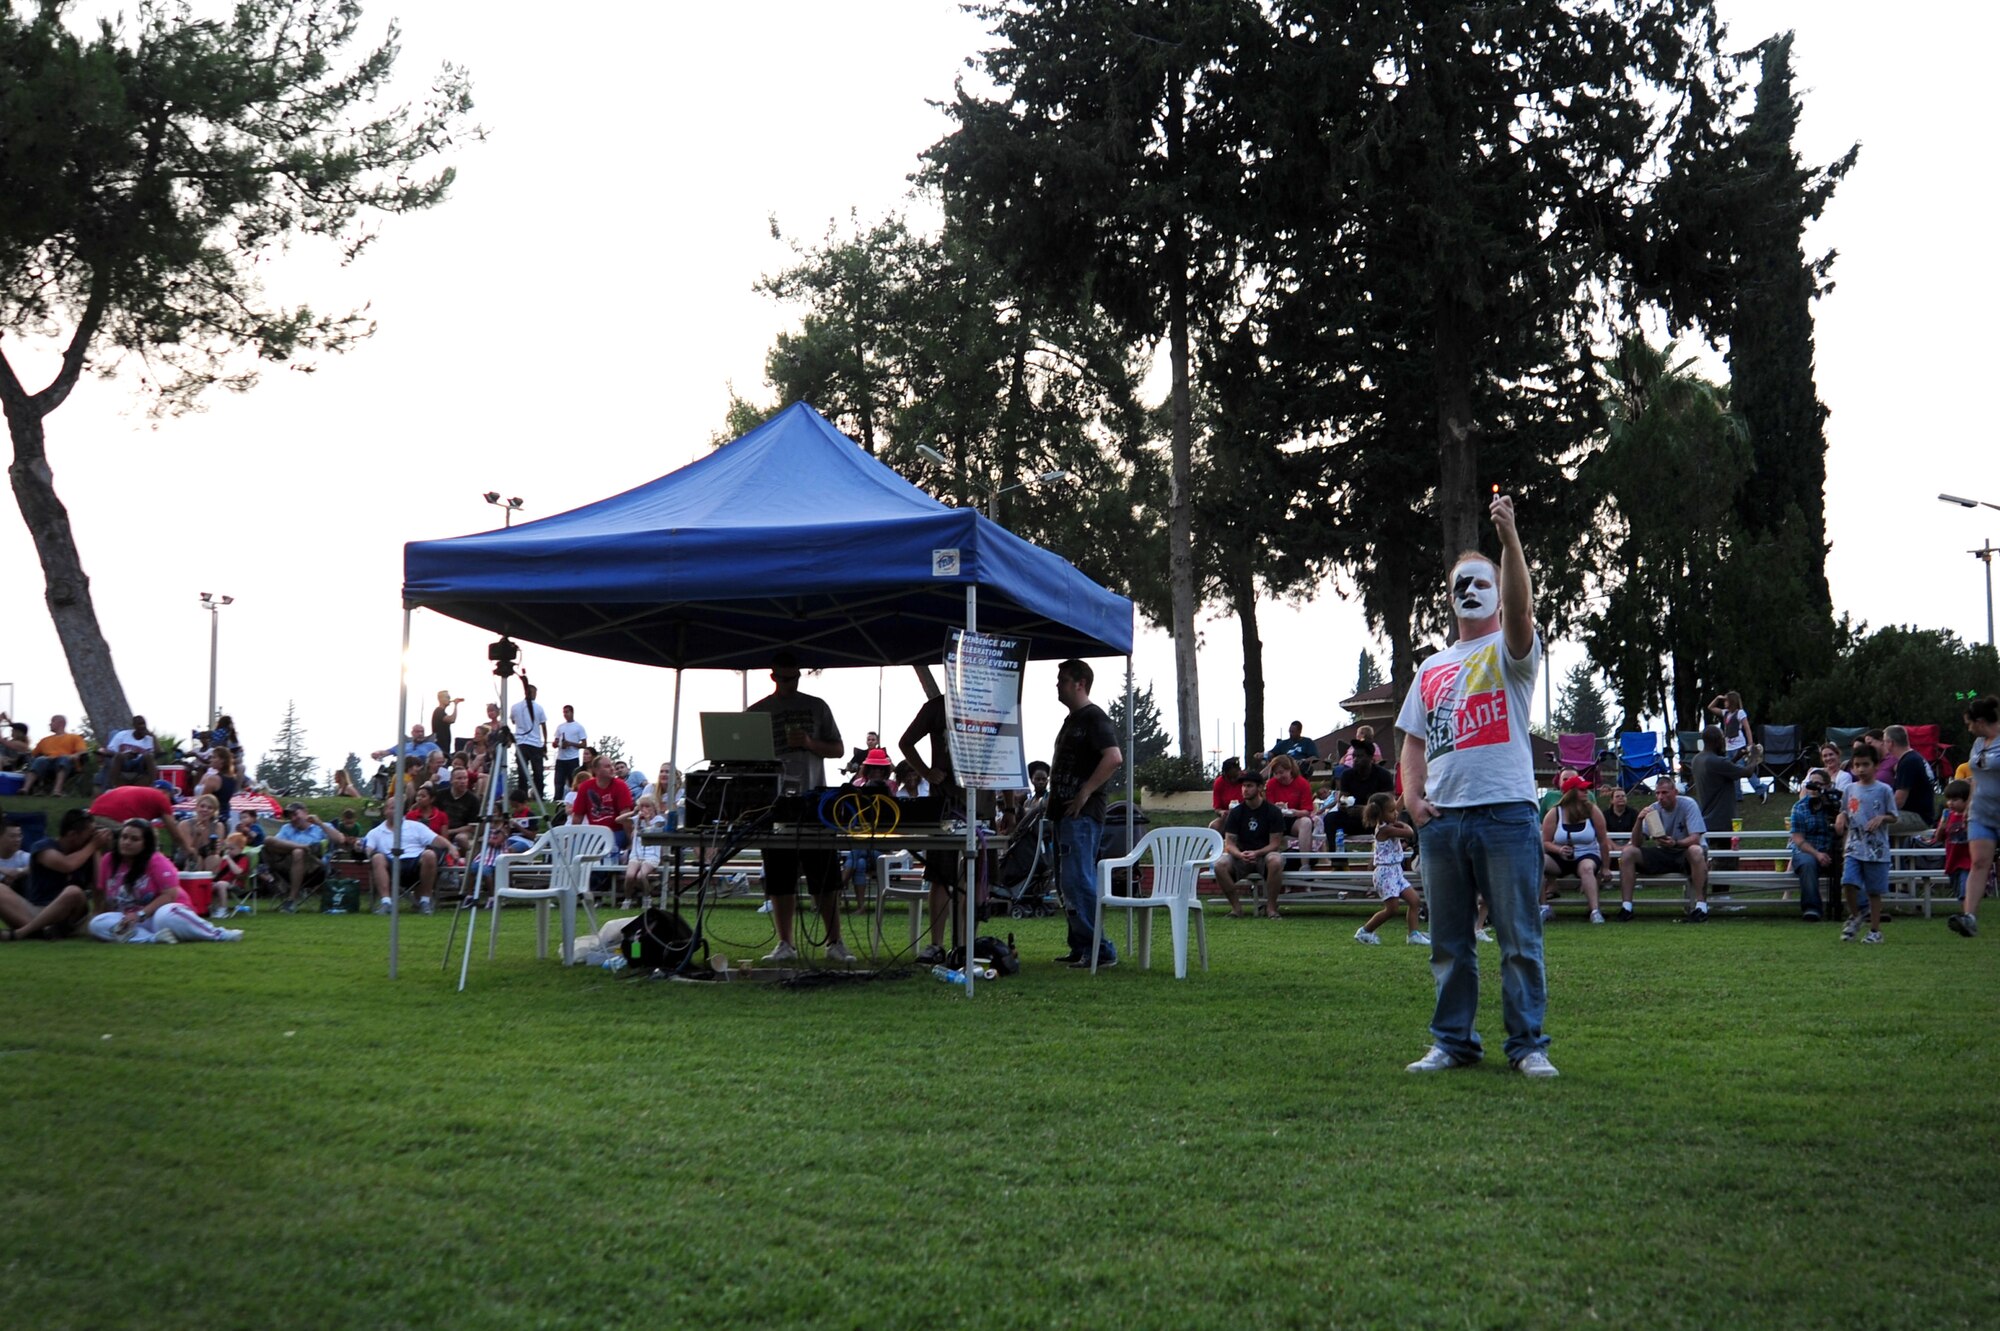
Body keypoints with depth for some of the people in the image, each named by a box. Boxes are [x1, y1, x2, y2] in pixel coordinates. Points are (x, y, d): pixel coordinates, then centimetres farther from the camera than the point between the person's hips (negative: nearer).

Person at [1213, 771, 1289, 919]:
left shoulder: (1273, 811, -3)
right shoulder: (1236, 812, 4)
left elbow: (1275, 843, -7)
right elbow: (1229, 843, -2)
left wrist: (1256, 853, -24)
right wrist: (1240, 854, -24)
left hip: (1265, 854, -2)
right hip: (1241, 856, 2)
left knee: (1276, 861, -38)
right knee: (1220, 864, -29)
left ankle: (1271, 907, -22)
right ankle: (1236, 906, -14)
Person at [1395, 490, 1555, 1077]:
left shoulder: (1509, 650, 4)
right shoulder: (1431, 669, 20)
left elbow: (1520, 608, -18)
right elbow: (1413, 739, 21)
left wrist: (1510, 538, -32)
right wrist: (1411, 795, 4)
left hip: (1505, 813, -5)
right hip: (1441, 819, 5)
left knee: (1519, 940, -2)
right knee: (1449, 944, 10)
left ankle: (1528, 1045, 4)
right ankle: (1452, 1041, 18)